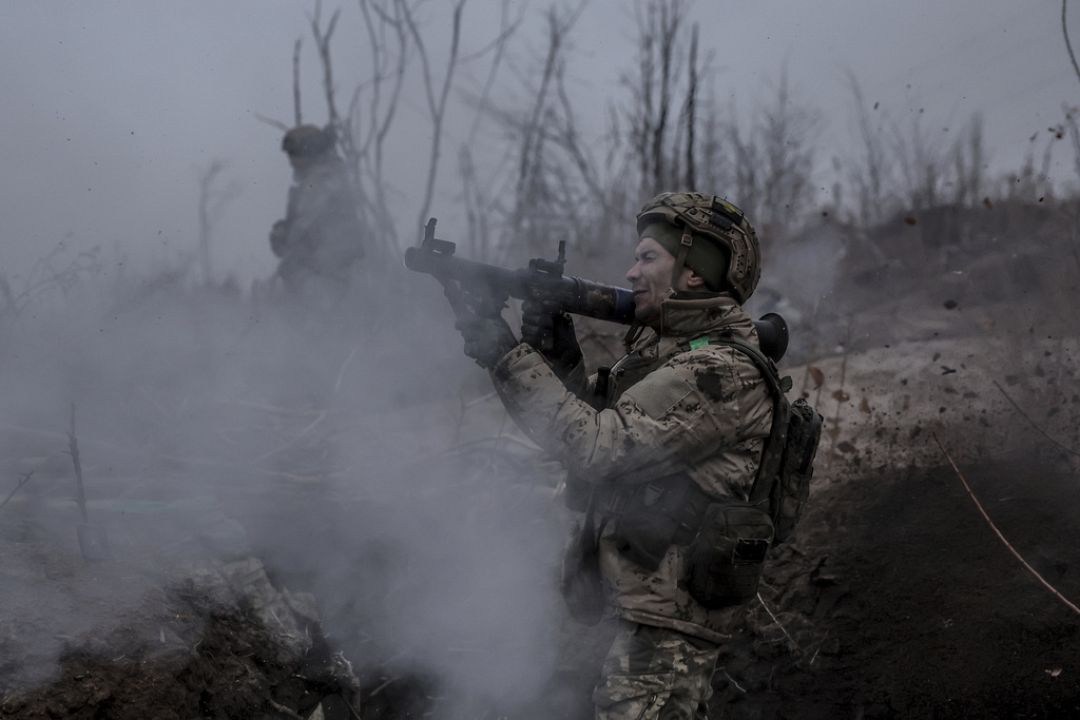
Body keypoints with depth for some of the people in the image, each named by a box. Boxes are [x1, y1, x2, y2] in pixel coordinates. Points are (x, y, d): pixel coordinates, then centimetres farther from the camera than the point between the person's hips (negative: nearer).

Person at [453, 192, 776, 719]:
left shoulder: (722, 371, -19)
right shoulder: (667, 347, 14)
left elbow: (602, 446, -25)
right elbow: (597, 419, 13)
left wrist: (509, 358, -21)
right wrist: (557, 355, -3)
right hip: (647, 602, 10)